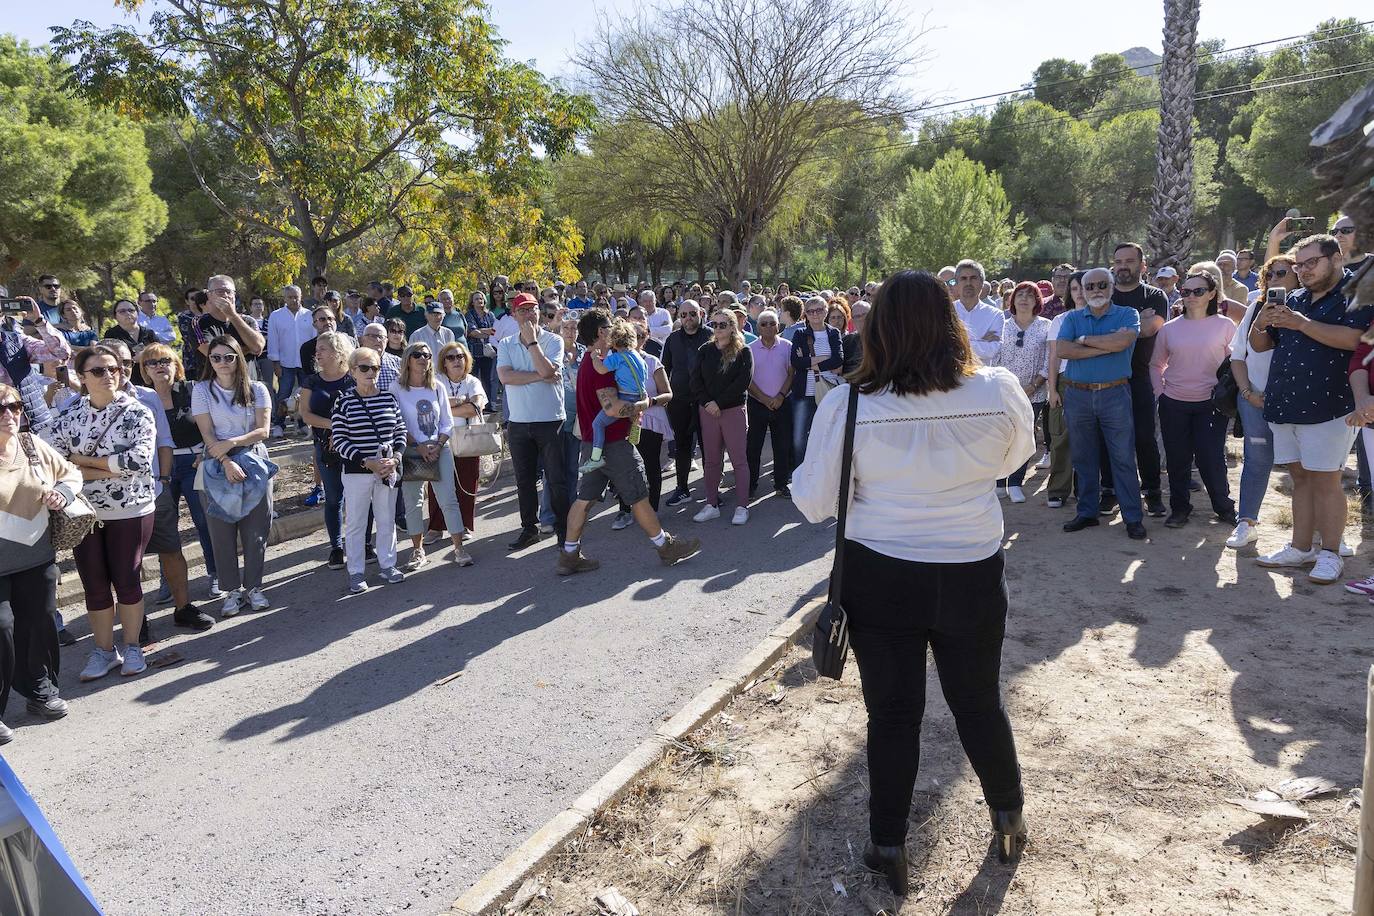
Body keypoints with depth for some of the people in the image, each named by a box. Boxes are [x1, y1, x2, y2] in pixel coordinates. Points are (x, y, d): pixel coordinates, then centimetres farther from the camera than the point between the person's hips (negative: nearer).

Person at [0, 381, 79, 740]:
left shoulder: (35, 446, 3)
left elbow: (71, 472, 15)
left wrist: (62, 491, -5)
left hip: (37, 557, 5)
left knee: (40, 624, 14)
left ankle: (40, 690, 33)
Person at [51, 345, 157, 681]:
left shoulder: (137, 413, -6)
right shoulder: (68, 416, 4)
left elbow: (140, 459, -20)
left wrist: (84, 460, -12)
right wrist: (107, 470, -16)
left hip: (130, 511, -3)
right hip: (83, 512, 3)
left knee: (127, 580, 5)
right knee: (94, 584, 9)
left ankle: (132, 647, 21)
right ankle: (104, 650, 24)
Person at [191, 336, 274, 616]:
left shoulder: (257, 390, 2)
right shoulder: (202, 390, 1)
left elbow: (263, 431, -4)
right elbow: (207, 434, -5)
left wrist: (231, 443, -17)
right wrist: (227, 462, -17)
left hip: (253, 460, 0)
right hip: (217, 464, 0)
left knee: (255, 529, 2)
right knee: (222, 530, 2)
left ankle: (253, 587, 15)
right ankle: (232, 590, 13)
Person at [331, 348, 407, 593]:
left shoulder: (389, 398, 4)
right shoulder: (344, 402, -6)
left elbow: (400, 432, 9)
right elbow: (339, 441, -8)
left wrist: (395, 458, -8)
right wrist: (367, 462, -16)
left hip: (388, 470, 3)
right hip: (356, 471, -3)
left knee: (387, 520, 13)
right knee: (355, 523, 5)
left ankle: (387, 564, 27)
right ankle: (356, 572, 16)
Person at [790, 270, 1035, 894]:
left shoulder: (847, 406, -18)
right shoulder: (999, 390, -12)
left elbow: (813, 502, -9)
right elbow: (1018, 456, 9)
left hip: (879, 579, -1)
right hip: (973, 575, 2)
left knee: (892, 713, 14)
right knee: (979, 702, 22)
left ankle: (888, 847, 29)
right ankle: (1008, 817, 44)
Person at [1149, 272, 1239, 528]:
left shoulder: (1225, 326, -1)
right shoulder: (1169, 328, 5)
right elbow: (1156, 364, 13)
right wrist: (1160, 391, 3)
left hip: (1210, 404, -2)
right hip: (1173, 404, 2)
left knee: (1211, 459, -1)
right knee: (1177, 459, 7)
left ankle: (1224, 507, 20)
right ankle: (1179, 508, 21)